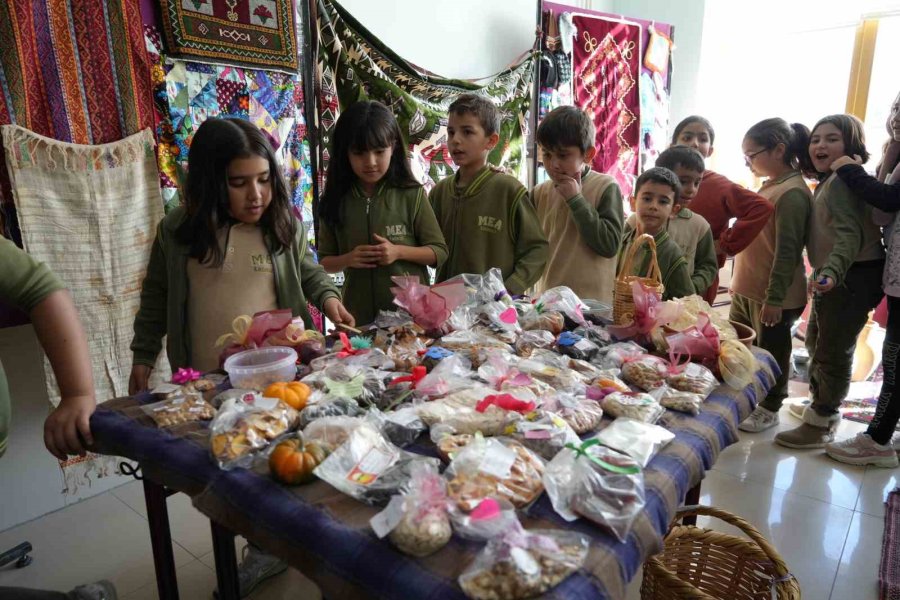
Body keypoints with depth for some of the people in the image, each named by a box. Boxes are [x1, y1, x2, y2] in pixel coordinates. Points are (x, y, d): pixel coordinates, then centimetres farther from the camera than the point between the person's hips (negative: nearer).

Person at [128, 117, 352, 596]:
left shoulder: (283, 224, -3)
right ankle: (263, 546, 35)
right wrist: (143, 356, 12)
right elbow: (156, 297, 10)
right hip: (208, 380, 1)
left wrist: (329, 298, -8)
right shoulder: (177, 232, -2)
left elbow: (309, 273, 12)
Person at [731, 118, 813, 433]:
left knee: (770, 354, 9)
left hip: (772, 296, -9)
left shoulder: (792, 193, -19)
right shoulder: (771, 186, 10)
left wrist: (774, 298, -22)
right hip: (746, 290, 9)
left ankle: (769, 410, 26)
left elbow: (786, 252, -22)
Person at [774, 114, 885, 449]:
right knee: (815, 341, 21)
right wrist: (824, 272, 20)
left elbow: (850, 234, -28)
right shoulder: (828, 182, 17)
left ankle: (820, 425, 6)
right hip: (834, 275, 11)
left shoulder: (843, 180, -16)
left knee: (832, 350, -4)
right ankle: (821, 405, 37)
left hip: (852, 277, -11)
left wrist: (832, 271, -40)